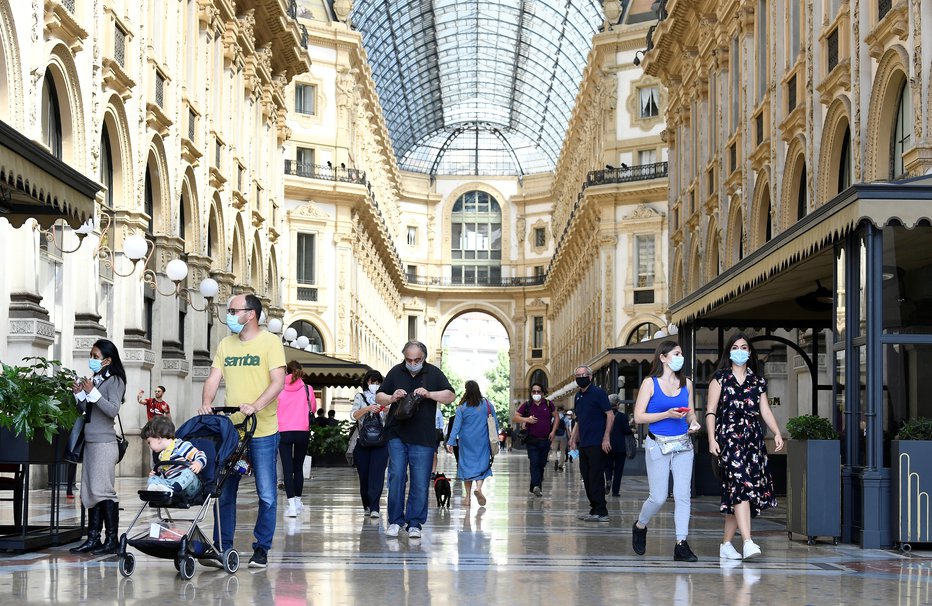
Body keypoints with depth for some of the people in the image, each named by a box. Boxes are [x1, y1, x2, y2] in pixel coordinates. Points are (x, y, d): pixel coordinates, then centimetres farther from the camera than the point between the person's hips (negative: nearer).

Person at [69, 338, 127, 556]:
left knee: (103, 491, -9)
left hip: (104, 443, -8)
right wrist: (79, 394, 3)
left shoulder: (114, 381, -6)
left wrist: (92, 392, -19)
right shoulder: (95, 380, 13)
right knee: (90, 492, 7)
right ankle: (93, 538, 10)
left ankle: (112, 540, -6)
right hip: (90, 442, 8)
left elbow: (113, 410, -16)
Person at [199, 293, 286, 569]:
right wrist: (206, 403, -11)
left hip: (262, 432, -5)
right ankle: (222, 548, 14)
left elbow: (278, 381, -12)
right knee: (224, 492, 7)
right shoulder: (225, 345, 12)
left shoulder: (270, 342, -4)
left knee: (266, 494, 0)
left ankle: (261, 549, 9)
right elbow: (214, 379, 9)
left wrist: (256, 406, -26)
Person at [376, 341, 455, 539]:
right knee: (396, 477, -6)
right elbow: (379, 397, 11)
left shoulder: (434, 373, 5)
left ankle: (414, 523, 8)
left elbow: (450, 396, -1)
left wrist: (429, 394, -16)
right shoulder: (396, 372, 8)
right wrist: (391, 398, -11)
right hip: (397, 435, 1)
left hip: (423, 439, -1)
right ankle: (395, 521, 5)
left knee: (420, 482, -1)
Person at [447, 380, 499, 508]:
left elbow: (456, 426, -8)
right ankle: (479, 487, -22)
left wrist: (451, 442, -6)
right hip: (483, 441, 0)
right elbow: (495, 422, 3)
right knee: (482, 464, 5)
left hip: (466, 441, 0)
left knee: (467, 465, 8)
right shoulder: (487, 404, -2)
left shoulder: (462, 408, -7)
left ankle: (468, 497, 9)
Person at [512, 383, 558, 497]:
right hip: (532, 440, -3)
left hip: (545, 440, 3)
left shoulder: (548, 404, 6)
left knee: (542, 464, 7)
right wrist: (526, 419, -13)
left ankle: (534, 487, 18)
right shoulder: (527, 405, 2)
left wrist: (553, 431, 3)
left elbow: (556, 417, 14)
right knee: (534, 463, -16)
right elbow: (514, 418, 4)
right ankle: (537, 486, -28)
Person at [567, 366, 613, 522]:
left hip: (597, 444, -8)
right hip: (583, 444, 8)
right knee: (587, 478, 9)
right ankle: (594, 509, 15)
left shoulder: (598, 393, -8)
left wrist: (606, 438, -16)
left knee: (596, 478, -7)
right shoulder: (578, 396, 16)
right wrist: (573, 439, 18)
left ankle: (600, 512, -4)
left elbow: (610, 415, -11)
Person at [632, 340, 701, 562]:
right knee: (659, 498, -1)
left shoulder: (686, 383, 9)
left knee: (682, 495, -4)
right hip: (658, 445, -4)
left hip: (683, 445, 4)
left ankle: (681, 545, -2)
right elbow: (638, 417, -8)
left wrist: (693, 422, -4)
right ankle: (640, 527, 28)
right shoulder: (650, 383, -4)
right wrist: (667, 414, -18)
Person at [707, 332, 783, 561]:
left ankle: (726, 544, 13)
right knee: (741, 486, -19)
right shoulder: (720, 378, 5)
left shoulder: (757, 381, 17)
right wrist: (712, 439, -9)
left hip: (753, 439, 5)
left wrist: (777, 433, -4)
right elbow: (711, 411, 1)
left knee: (734, 494, 5)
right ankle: (748, 543, -28)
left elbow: (765, 410, 11)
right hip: (729, 438, -5)